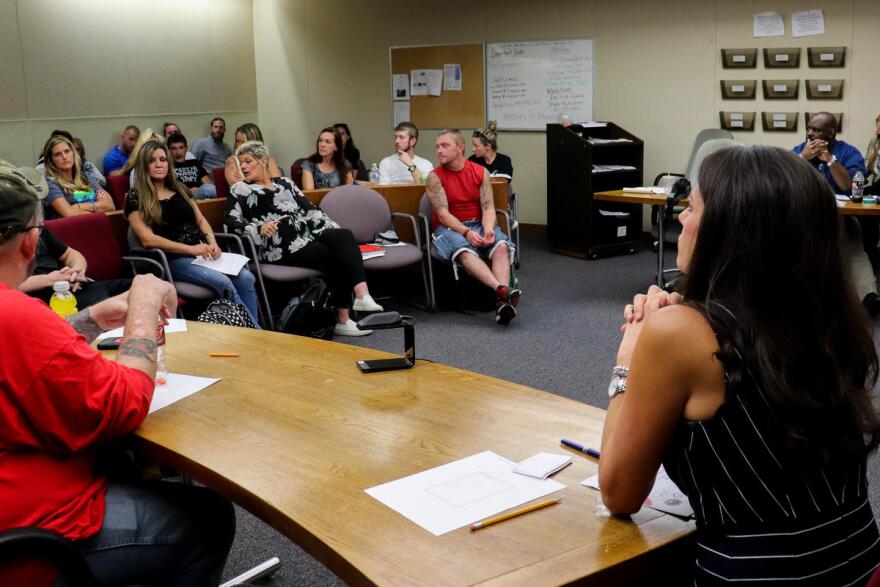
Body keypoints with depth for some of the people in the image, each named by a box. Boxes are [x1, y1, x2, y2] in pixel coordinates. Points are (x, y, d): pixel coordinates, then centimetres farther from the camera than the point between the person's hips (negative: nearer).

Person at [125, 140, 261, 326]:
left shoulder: (180, 190, 19)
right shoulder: (135, 198, 2)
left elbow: (201, 221, 20)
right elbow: (148, 239, -8)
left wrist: (212, 242, -3)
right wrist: (191, 249, -15)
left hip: (201, 251, 6)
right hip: (173, 259, -5)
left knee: (245, 277, -22)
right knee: (223, 282, -30)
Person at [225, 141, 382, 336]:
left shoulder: (284, 183, 25)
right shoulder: (239, 190, 13)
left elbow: (310, 209, 19)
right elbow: (232, 221, 0)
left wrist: (333, 229, 6)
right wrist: (259, 228, -19)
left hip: (309, 235, 4)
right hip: (281, 247, -4)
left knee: (344, 236, -26)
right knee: (336, 256, -26)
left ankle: (362, 294, -37)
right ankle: (342, 319, -24)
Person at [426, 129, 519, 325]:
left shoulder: (480, 172, 5)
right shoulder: (435, 176, -2)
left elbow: (488, 207, -2)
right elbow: (442, 213, -11)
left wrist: (488, 229, -23)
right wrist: (466, 232, -26)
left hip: (478, 224, 3)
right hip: (448, 227, -2)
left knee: (501, 246, -29)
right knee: (464, 251, -36)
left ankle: (502, 302, -48)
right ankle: (502, 289, -54)